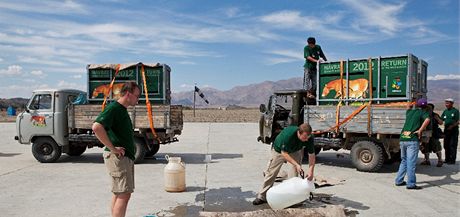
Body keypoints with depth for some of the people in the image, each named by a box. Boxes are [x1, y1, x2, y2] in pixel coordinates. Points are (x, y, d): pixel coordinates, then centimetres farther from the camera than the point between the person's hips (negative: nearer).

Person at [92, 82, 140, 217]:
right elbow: (97, 127, -29)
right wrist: (112, 148, -24)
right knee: (124, 194, -9)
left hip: (126, 157, 10)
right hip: (117, 157, -10)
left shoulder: (123, 110, 16)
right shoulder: (113, 108, -14)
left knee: (118, 194, 15)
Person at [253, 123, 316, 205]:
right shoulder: (288, 134, -42)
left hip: (296, 151, 3)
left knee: (296, 173, -8)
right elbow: (284, 153, -33)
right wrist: (296, 164, -40)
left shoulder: (309, 138, -30)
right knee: (271, 173, 1)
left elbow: (311, 155, -21)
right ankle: (262, 197, 11)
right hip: (279, 150, -3)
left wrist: (311, 171, -32)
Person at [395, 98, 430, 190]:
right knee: (411, 162, -5)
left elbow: (409, 105, 45)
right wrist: (420, 131, -14)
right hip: (412, 140, -6)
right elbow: (427, 120, -20)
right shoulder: (423, 112, 2)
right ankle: (411, 184, -4)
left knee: (404, 161, 18)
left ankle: (399, 181, 20)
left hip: (402, 139, 6)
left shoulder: (410, 111, 20)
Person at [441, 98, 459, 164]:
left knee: (452, 145, -5)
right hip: (446, 130, 6)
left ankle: (452, 160, -2)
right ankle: (447, 159, 17)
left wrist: (452, 126, -21)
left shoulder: (455, 111, -4)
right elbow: (441, 120, 12)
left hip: (454, 130, -6)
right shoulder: (445, 111, 13)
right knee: (446, 145, 8)